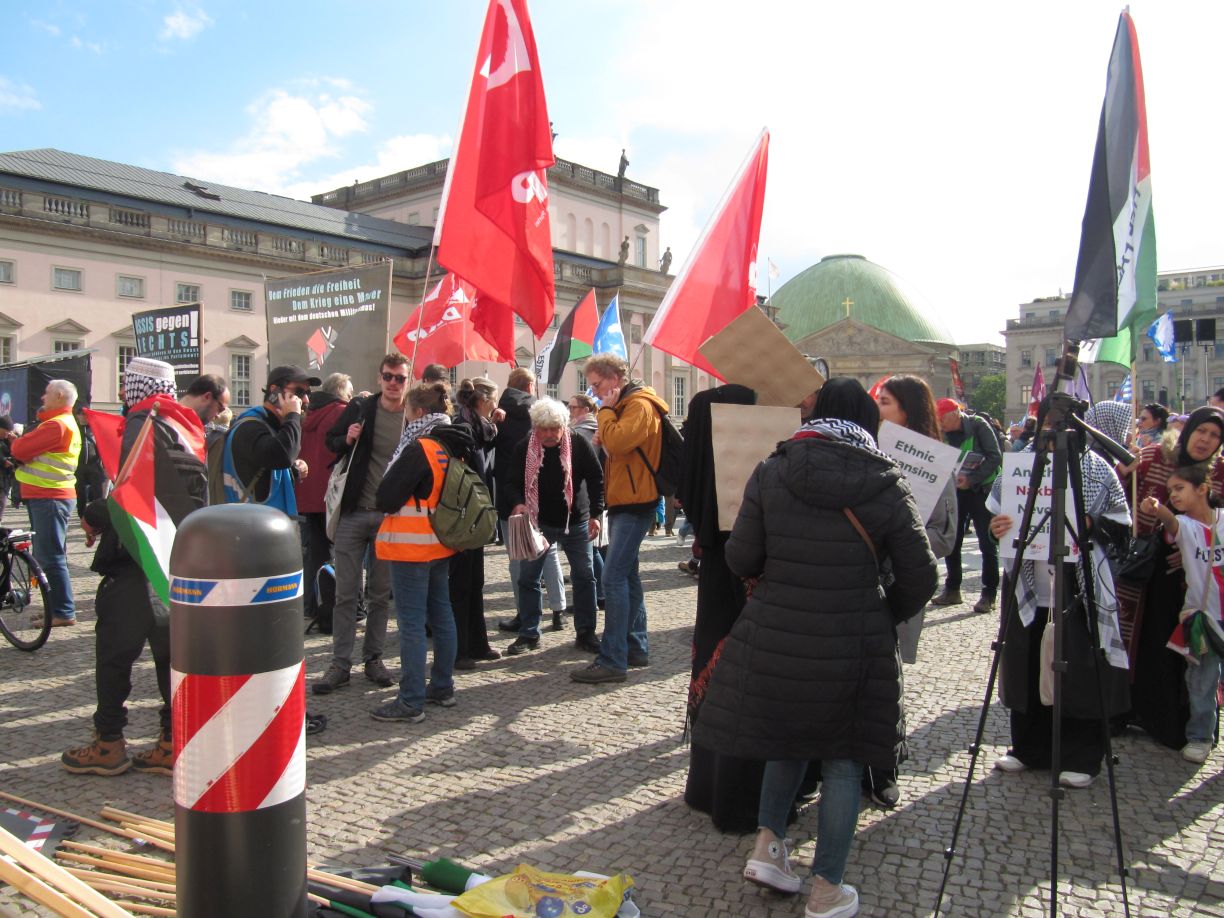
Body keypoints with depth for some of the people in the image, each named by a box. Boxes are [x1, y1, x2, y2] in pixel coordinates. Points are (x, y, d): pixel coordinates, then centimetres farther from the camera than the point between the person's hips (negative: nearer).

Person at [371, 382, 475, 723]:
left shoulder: (419, 448, -18)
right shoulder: (454, 448, 7)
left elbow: (387, 497, -17)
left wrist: (388, 500, 3)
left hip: (411, 545, -9)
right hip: (441, 543, 9)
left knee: (411, 622, -4)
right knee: (441, 614, 16)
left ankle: (411, 702, 0)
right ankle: (442, 687, 26)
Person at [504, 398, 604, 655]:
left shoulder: (578, 444, -10)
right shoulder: (524, 448, -7)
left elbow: (596, 478, -6)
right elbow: (515, 482, -1)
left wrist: (595, 514, -11)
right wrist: (518, 503, -22)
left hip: (575, 521, 0)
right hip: (538, 522, 1)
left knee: (584, 576, 4)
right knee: (527, 577, 1)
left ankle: (585, 633, 16)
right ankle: (528, 634, 13)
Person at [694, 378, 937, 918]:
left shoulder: (771, 473, -5)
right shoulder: (886, 484, -7)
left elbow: (740, 559, -3)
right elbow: (921, 578, -4)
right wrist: (883, 618, 13)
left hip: (773, 639, 2)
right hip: (852, 648, -1)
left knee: (787, 738, 26)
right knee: (842, 760, 14)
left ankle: (767, 843, 20)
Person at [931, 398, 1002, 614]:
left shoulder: (979, 426, -12)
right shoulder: (944, 434, 5)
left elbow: (995, 458, -17)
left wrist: (972, 479, -24)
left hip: (982, 490, -6)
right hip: (956, 490, 6)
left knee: (987, 543, -2)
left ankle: (989, 595, 6)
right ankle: (952, 590, 19)